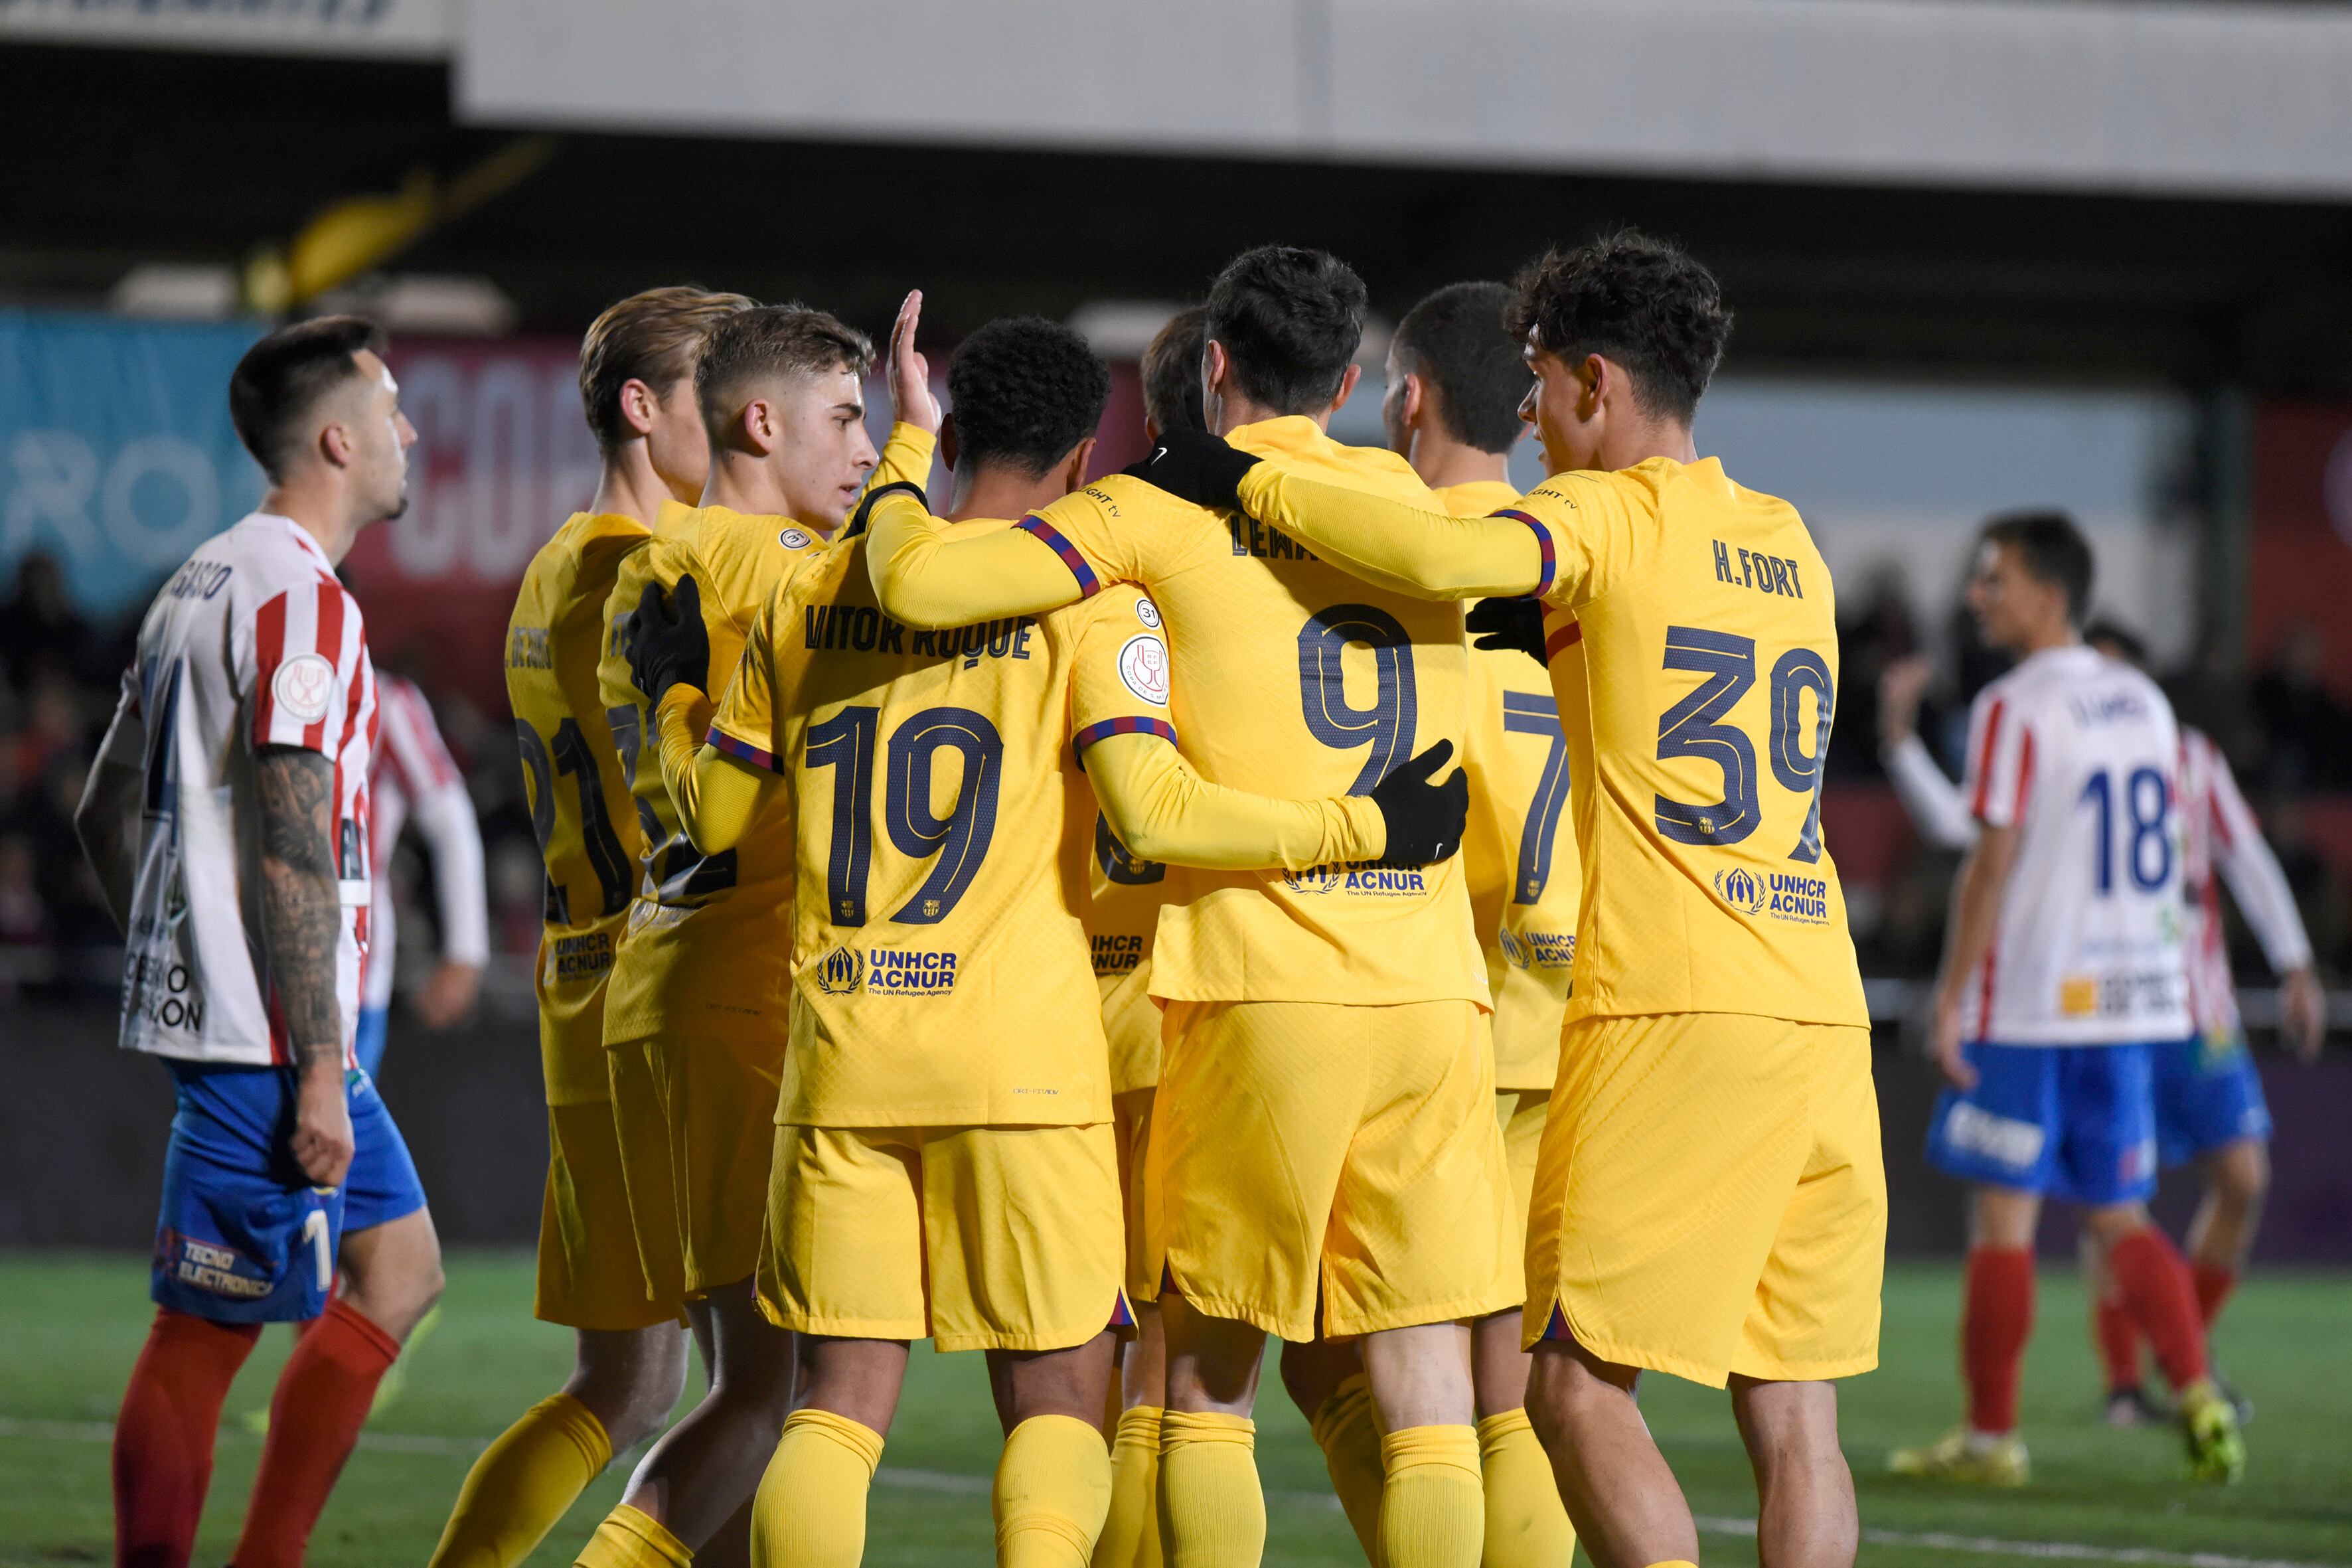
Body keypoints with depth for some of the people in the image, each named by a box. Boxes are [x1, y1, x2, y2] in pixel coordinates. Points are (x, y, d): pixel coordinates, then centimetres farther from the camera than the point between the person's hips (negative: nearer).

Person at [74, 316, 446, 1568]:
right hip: (268, 1039, -10)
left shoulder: (201, 582, 16)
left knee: (397, 1268, 15)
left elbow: (108, 818, 21)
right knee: (206, 1331, -7)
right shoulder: (300, 596, -15)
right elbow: (291, 850, -20)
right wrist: (317, 1071, -20)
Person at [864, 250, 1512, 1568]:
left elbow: (919, 583, -9)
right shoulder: (1415, 505, 14)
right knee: (1427, 1395, 2)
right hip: (1435, 987, 3)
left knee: (1210, 1373, 8)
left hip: (1264, 986, -3)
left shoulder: (1160, 508, 0)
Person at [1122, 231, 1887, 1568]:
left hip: (1673, 1009, -7)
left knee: (1576, 1378, -2)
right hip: (1823, 1009, 7)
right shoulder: (1788, 543, 17)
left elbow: (1444, 558, -21)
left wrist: (1247, 483, -11)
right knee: (1791, 1407, 5)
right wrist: (1557, 635, 19)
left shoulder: (1610, 516, -4)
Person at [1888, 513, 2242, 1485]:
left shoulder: (2013, 710, -11)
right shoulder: (2144, 703, 12)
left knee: (2003, 1215, 0)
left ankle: (1990, 1435, 3)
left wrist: (1951, 999, -11)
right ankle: (2198, 1399, -3)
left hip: (2028, 1003, -7)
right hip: (2128, 999, 7)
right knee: (2120, 1215, 12)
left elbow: (1993, 864, -14)